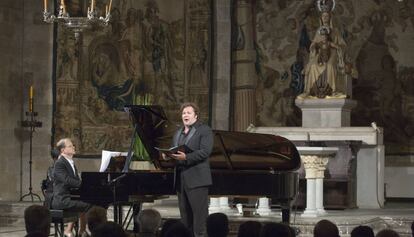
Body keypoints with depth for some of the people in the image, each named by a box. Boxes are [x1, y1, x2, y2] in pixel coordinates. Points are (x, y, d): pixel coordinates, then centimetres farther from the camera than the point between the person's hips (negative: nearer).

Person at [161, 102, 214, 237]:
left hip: (196, 179, -7)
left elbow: (205, 152, -15)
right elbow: (174, 151, 23)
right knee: (185, 213, 10)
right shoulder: (178, 133, 21)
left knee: (199, 212, -7)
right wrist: (168, 155, -2)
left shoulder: (204, 130, -3)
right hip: (180, 178, 7)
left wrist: (186, 157, -26)